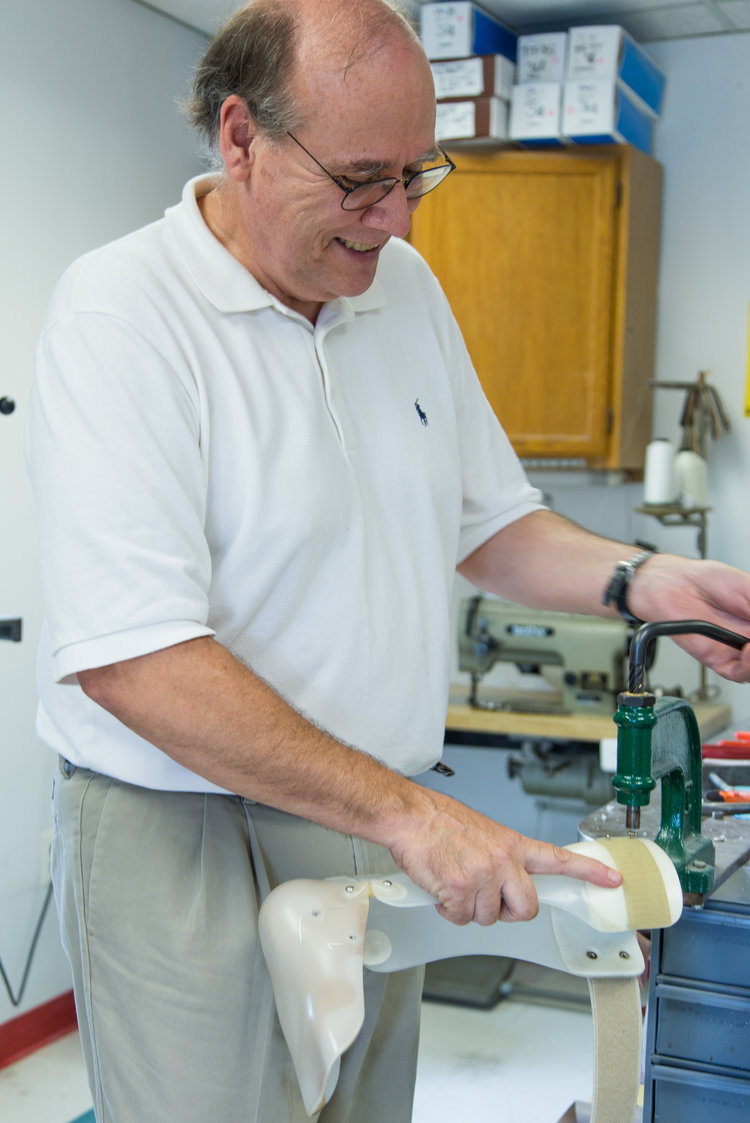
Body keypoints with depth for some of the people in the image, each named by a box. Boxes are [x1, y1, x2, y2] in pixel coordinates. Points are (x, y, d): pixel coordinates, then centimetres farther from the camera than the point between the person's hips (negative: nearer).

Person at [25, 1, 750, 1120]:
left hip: (383, 840, 6)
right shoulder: (119, 312, -17)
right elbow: (131, 659, -25)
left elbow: (489, 521, 16)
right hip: (184, 845, -6)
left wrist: (643, 582, -3)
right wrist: (408, 812, -24)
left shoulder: (407, 286, 6)